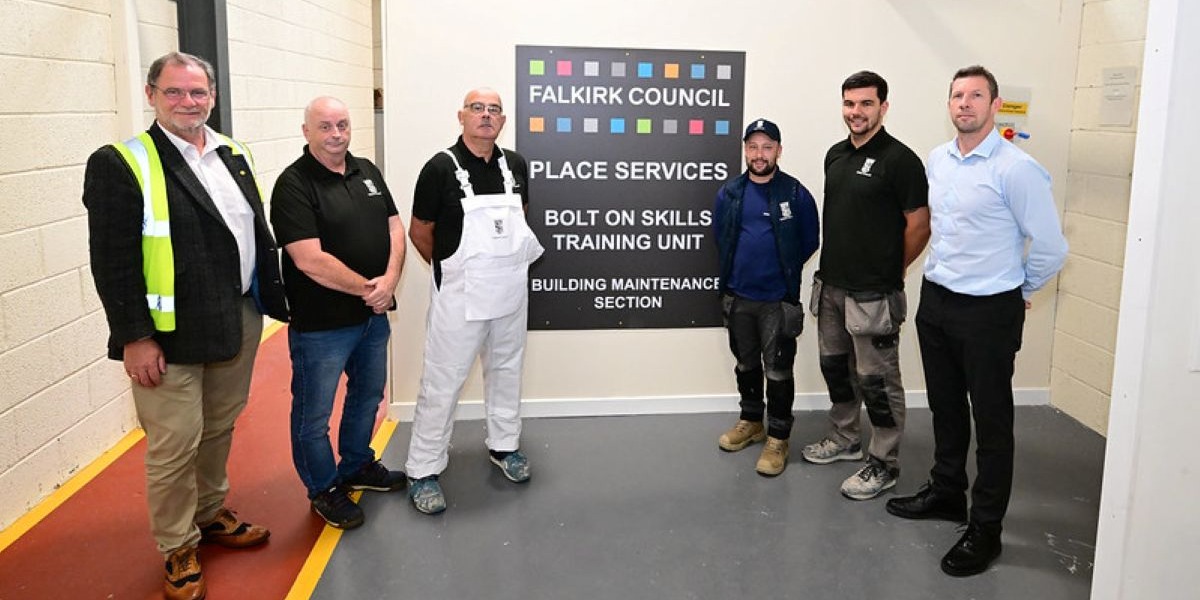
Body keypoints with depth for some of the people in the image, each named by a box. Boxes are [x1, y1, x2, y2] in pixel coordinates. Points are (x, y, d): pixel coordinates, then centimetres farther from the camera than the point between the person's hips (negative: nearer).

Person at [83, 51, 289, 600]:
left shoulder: (234, 155, 9)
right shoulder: (119, 164, -11)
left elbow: (259, 232, 14)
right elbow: (112, 261, -14)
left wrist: (275, 299, 12)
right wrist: (134, 337, -17)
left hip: (238, 322, 6)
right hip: (170, 334, -6)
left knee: (219, 429, 19)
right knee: (175, 445, 3)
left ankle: (210, 514, 40)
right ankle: (179, 548, 23)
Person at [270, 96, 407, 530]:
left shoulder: (367, 172, 6)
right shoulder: (294, 184, -16)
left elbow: (394, 227, 5)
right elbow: (311, 260, -23)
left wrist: (390, 280, -12)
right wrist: (368, 288, -16)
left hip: (373, 315, 8)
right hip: (321, 323, -7)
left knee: (368, 394, 23)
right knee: (314, 413, 7)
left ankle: (357, 466, 44)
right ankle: (324, 490, 27)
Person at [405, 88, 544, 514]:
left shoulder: (516, 165, 2)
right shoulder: (441, 168, -12)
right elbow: (420, 233, -2)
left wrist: (503, 263, 13)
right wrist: (453, 269, 8)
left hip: (511, 292, 5)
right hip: (460, 297, -5)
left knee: (505, 371, 18)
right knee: (442, 382, 0)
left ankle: (504, 446, 37)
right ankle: (423, 470, 12)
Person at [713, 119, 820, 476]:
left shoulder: (796, 193, -10)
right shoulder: (729, 193, 1)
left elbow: (809, 242, -2)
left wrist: (784, 270, 5)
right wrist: (736, 269, 11)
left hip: (778, 300, -4)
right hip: (737, 297, 4)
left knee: (778, 371, 2)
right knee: (746, 364, 19)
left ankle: (778, 438, 14)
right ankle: (751, 422, 36)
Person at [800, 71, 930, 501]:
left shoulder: (899, 159, -13)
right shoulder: (836, 154, 10)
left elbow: (919, 225, -11)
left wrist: (889, 271, -2)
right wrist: (833, 266, 13)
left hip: (873, 294, -8)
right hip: (830, 284, 8)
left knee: (876, 379, 1)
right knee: (835, 365, 19)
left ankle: (883, 464, 14)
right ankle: (844, 439, 37)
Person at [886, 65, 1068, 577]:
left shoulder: (1016, 169, -16)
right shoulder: (937, 160, 6)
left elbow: (1050, 246, -12)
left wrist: (1021, 290, 1)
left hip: (989, 312, -6)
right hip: (935, 300, 7)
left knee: (991, 420, 4)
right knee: (945, 407, 20)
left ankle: (985, 529, 17)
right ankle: (946, 492, 38)